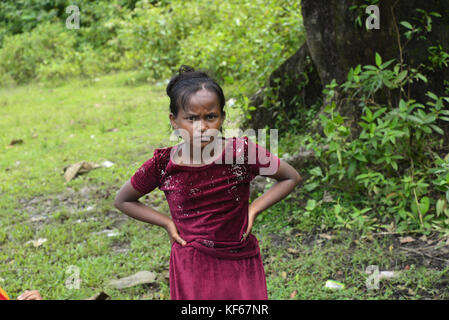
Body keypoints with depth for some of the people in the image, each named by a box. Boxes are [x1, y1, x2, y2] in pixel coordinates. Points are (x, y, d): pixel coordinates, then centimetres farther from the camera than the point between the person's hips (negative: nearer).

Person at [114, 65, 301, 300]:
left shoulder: (242, 152, -15)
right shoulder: (163, 165, -12)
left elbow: (291, 177, 0)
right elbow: (122, 200, 5)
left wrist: (253, 209, -7)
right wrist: (167, 223, -4)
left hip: (240, 264, 1)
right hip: (191, 268, 0)